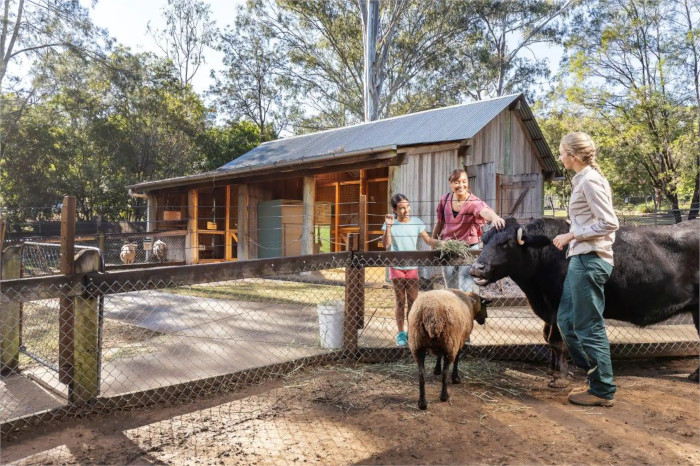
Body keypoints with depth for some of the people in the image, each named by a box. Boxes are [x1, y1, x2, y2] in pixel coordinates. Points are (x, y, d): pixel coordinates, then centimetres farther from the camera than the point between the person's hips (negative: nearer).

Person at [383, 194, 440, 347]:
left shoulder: (416, 222, -2)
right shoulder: (391, 223, -6)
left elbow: (428, 240, -3)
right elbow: (386, 245, -15)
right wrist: (388, 226, -24)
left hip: (412, 267, 1)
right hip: (396, 267, -1)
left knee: (413, 301, 4)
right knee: (400, 301, 7)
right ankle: (401, 333, 18)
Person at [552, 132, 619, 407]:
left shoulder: (589, 181, -13)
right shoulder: (583, 179, 15)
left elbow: (609, 223, -18)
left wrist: (571, 235, -14)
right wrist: (572, 238, 10)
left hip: (590, 260, -10)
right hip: (582, 258, 10)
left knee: (589, 326, 0)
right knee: (566, 319, 15)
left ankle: (602, 391, 14)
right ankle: (596, 375, 25)